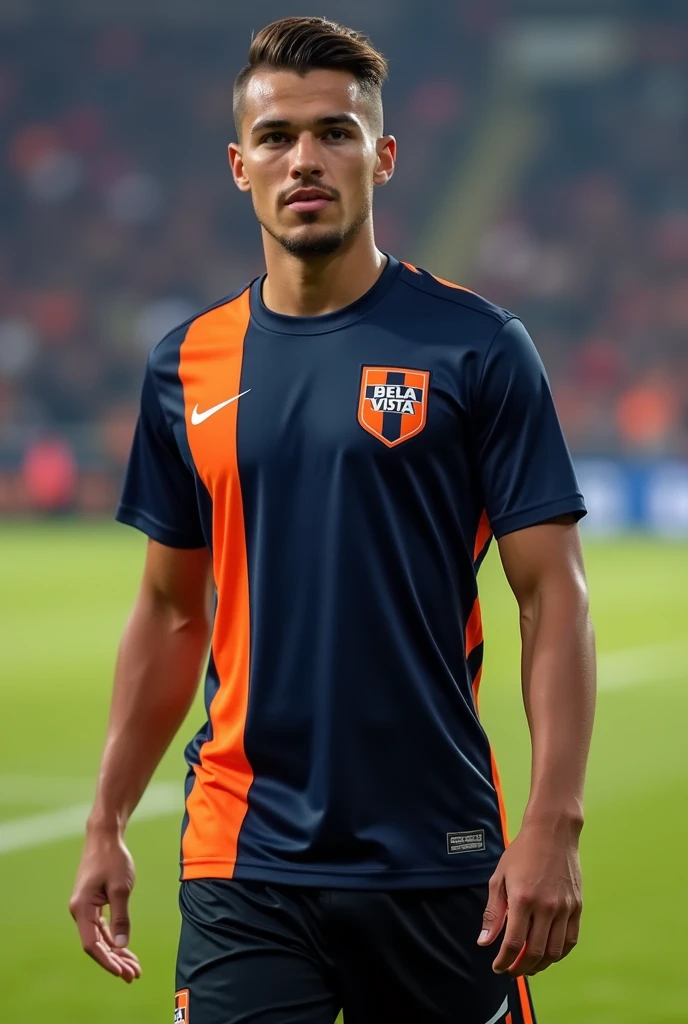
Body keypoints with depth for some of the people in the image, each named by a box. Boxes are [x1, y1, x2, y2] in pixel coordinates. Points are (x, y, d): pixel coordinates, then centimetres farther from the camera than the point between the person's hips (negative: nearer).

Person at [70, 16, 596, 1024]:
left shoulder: (478, 347, -3)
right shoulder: (186, 366, 8)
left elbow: (553, 597, -6)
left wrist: (552, 827, -15)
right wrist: (106, 825, 12)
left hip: (437, 857, -2)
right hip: (242, 862, 2)